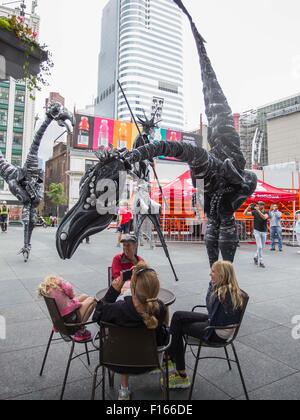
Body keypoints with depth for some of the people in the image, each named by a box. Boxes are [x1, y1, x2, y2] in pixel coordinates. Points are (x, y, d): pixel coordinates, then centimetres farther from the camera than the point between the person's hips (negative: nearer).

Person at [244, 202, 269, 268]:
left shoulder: (266, 213, -5)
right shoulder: (255, 212, -4)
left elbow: (264, 217, -29)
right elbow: (245, 213, -9)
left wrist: (258, 210, -34)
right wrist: (249, 207, -20)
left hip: (264, 232, 2)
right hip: (257, 231, -2)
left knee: (262, 247, 12)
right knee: (259, 247, -9)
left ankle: (256, 257, 34)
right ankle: (260, 262, -3)